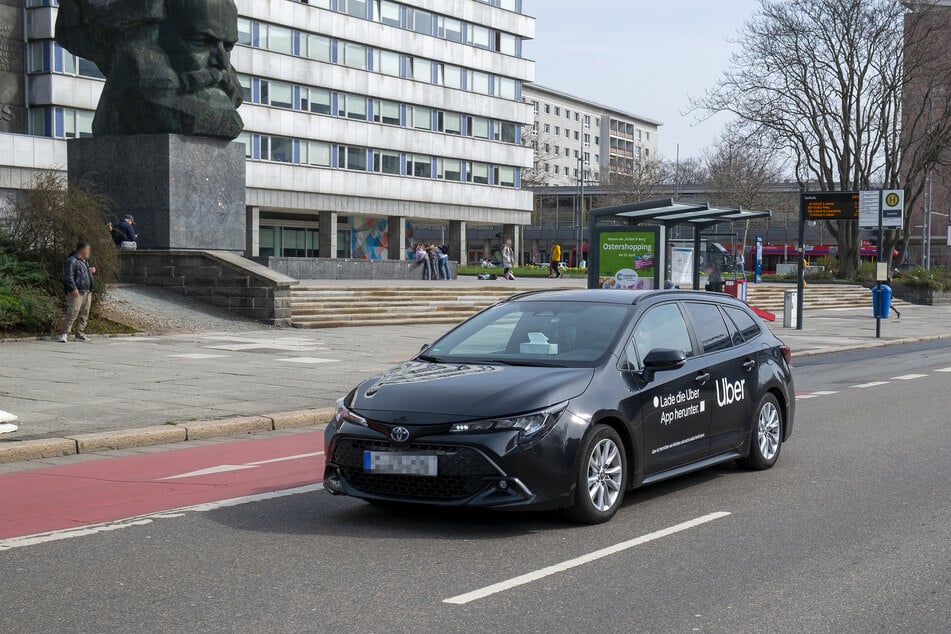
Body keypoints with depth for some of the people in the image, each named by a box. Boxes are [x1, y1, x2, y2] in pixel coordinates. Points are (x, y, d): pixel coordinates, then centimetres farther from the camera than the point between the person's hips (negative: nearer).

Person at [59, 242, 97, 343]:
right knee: (72, 313, -13)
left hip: (87, 292, 9)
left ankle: (80, 334, 15)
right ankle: (65, 334, -12)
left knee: (84, 314, 9)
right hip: (76, 293, -9)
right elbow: (68, 276, -16)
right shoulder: (72, 261, -10)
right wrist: (73, 289, -23)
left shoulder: (85, 261, 21)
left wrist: (91, 271, 16)